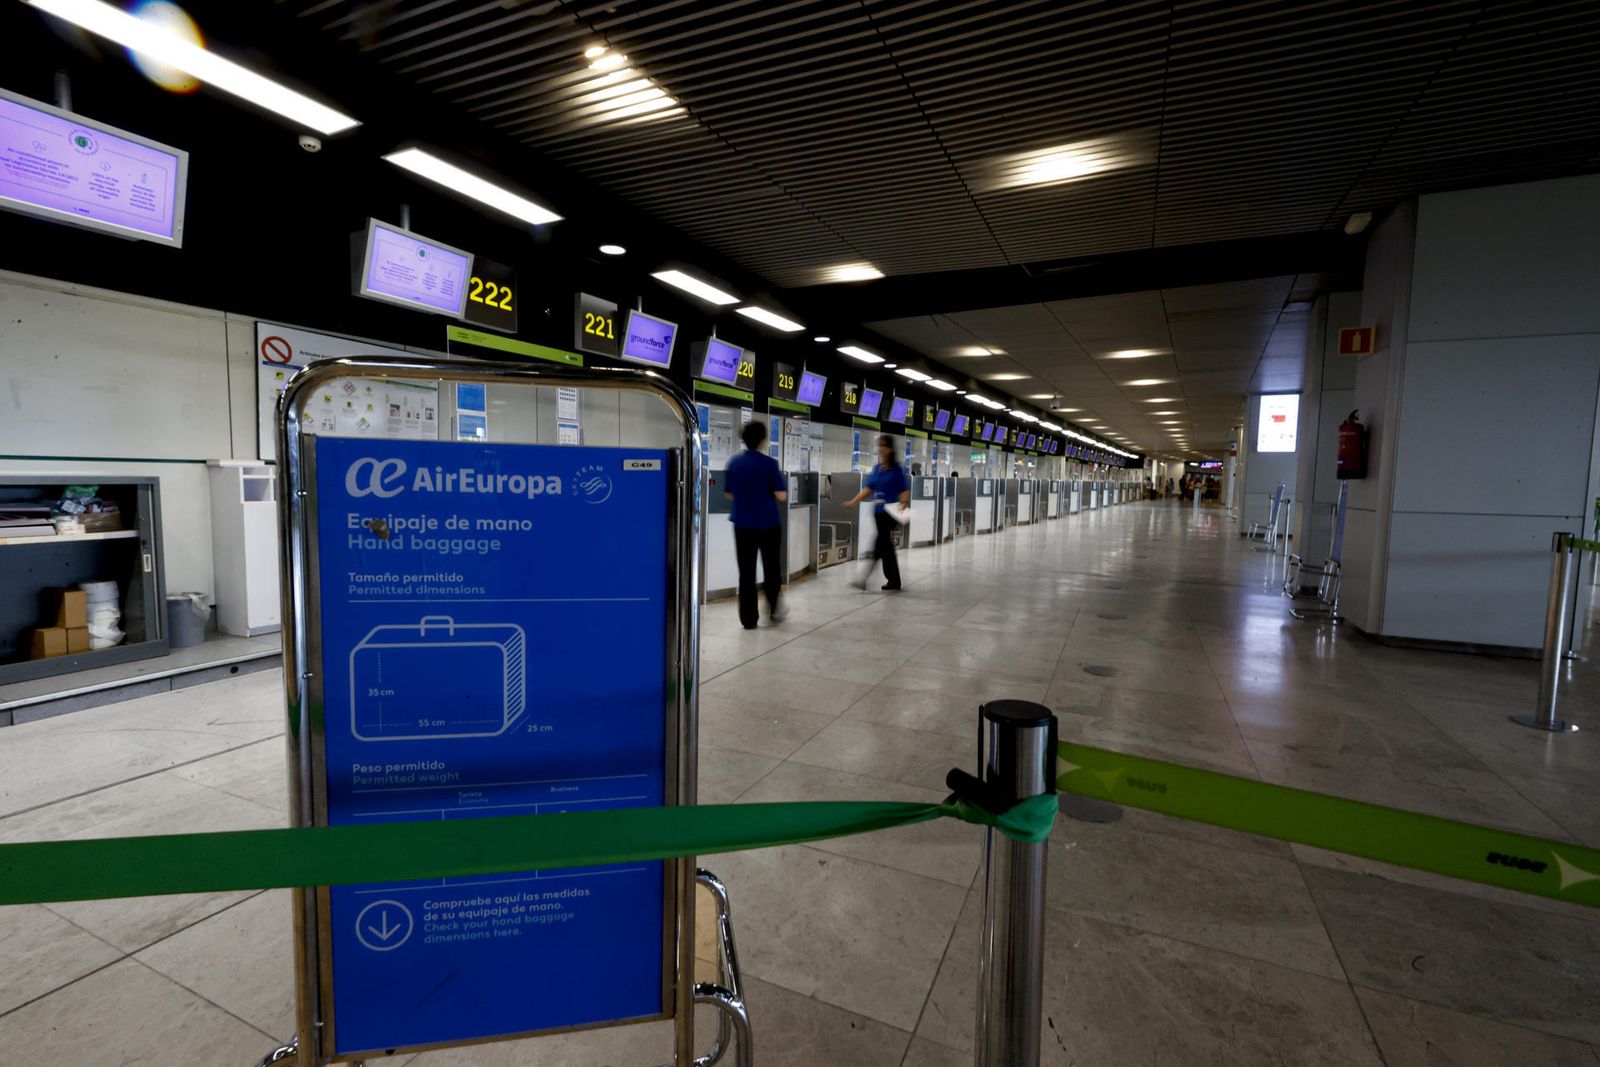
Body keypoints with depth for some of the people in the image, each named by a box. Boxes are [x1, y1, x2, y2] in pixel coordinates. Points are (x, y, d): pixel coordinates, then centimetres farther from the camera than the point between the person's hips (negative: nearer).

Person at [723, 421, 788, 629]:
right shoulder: (769, 463, -12)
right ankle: (774, 609, 29)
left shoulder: (734, 463, 1)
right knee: (771, 568, 17)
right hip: (768, 524, -3)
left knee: (746, 573, 6)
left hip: (743, 525, 3)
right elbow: (781, 496, -14)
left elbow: (728, 494, 9)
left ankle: (748, 619, 7)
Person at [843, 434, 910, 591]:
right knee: (886, 546, 12)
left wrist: (903, 504, -25)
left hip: (890, 512, -7)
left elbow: (904, 491, -7)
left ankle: (864, 578, -10)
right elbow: (868, 488, 12)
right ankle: (894, 581, 21)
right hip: (878, 511, 7)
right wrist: (853, 502, 4)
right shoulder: (877, 468, 11)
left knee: (880, 545, -9)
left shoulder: (897, 469, -6)